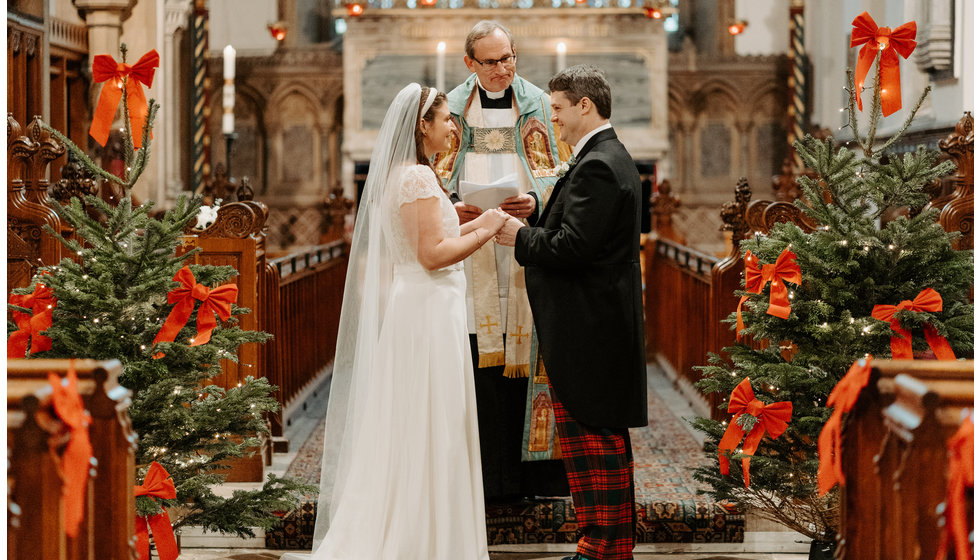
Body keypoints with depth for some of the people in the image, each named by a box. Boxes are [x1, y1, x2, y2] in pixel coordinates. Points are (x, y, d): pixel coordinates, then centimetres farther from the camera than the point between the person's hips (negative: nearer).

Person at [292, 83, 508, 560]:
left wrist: (474, 226, 14)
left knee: (406, 436, 14)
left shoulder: (400, 174, 14)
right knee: (427, 435, -3)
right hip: (428, 312, -10)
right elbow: (433, 254, -21)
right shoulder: (418, 177, -16)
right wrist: (485, 232, -11)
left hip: (410, 312, 10)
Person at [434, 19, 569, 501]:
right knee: (476, 357, -3)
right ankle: (485, 474, 1)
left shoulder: (536, 104, 7)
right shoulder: (453, 108, 9)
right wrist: (452, 207, -11)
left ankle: (529, 471, 2)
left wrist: (534, 201, -15)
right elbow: (439, 179, 10)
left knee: (524, 351, -3)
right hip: (470, 247, 1)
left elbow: (551, 174, 6)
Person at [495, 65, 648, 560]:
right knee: (604, 438, 15)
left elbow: (571, 248, -23)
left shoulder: (596, 166, -17)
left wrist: (520, 235, -8)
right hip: (602, 327, 11)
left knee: (589, 439, -6)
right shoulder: (611, 158, 17)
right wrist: (538, 219, 8)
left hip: (587, 329, -11)